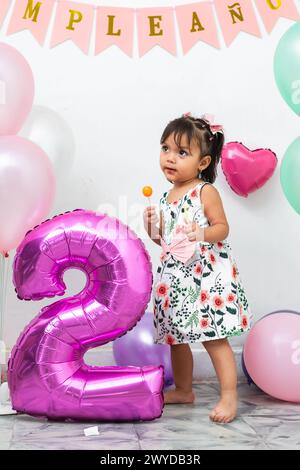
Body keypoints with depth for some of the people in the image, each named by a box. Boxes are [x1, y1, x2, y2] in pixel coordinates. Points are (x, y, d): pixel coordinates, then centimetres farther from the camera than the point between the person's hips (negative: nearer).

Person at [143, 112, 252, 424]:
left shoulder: (205, 191, -8)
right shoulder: (167, 197, 11)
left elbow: (222, 227, -10)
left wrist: (203, 234, -28)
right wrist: (152, 226, -2)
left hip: (207, 274, -7)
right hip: (176, 275, 7)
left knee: (213, 337, -5)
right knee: (175, 337, 16)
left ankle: (229, 395, 10)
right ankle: (183, 390, 34)